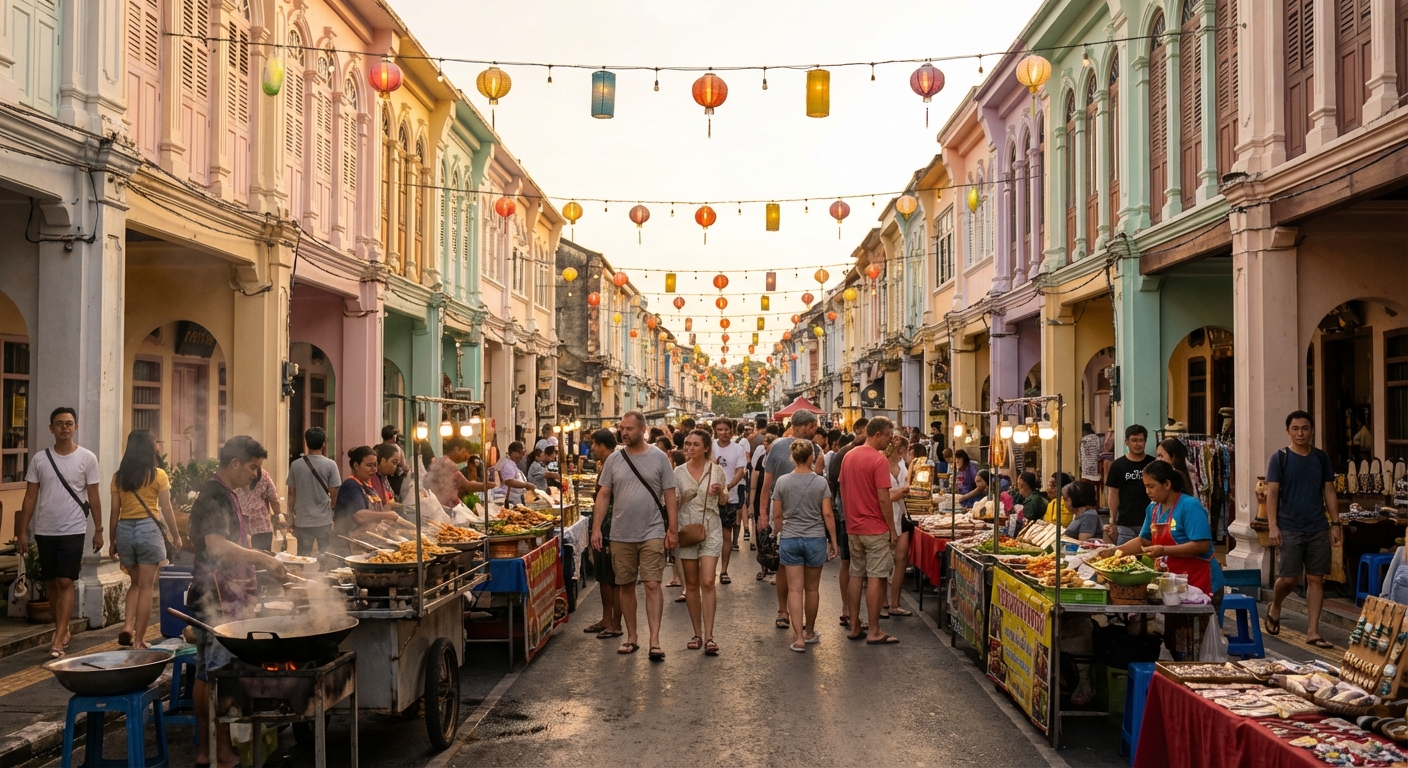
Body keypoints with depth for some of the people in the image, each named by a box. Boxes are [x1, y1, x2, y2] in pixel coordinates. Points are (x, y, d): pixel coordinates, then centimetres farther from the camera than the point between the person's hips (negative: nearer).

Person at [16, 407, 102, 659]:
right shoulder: (40, 459, 3)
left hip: (73, 531, -3)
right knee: (50, 583, 11)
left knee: (66, 583, -8)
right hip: (44, 531, 3)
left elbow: (93, 497, 1)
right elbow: (30, 497, 5)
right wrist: (22, 532, 1)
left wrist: (98, 530, -1)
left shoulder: (87, 458, -2)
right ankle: (63, 630, 25)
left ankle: (58, 640, -9)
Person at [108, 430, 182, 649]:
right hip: (148, 529, -4)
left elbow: (115, 512, 5)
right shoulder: (158, 475, -5)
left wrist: (113, 542, 14)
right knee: (146, 586, 3)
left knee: (136, 583, 22)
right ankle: (139, 639, 4)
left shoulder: (119, 476, 4)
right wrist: (175, 536, 9)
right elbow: (166, 510, -3)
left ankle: (127, 626, 5)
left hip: (124, 530, 4)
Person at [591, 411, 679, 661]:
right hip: (621, 535, 3)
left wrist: (673, 529, -5)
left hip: (652, 534, -3)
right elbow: (603, 495, 5)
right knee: (626, 586, 10)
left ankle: (655, 641, -6)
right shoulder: (613, 460, 4)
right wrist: (596, 528, -2)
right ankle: (631, 637, 22)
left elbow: (669, 496, 0)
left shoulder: (659, 458, -1)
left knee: (652, 585, -7)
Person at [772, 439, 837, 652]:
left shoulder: (782, 482, -3)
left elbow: (777, 516, 1)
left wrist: (778, 537, 15)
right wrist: (833, 542, 3)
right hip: (815, 539, 0)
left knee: (795, 589, 1)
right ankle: (809, 633, 27)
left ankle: (798, 638, -4)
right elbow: (827, 515, -6)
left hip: (789, 539, 0)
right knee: (812, 589, 13)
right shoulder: (821, 482, -6)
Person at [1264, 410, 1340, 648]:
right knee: (1289, 578, -4)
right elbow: (1272, 493, -5)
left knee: (1316, 579, 2)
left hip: (1318, 529, 3)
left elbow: (1329, 492, 11)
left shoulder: (1322, 458, 8)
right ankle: (1274, 607, 27)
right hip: (1289, 528, -3)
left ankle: (1312, 631, 8)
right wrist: (1273, 525, -13)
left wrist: (1335, 524, 4)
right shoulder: (1279, 458, -2)